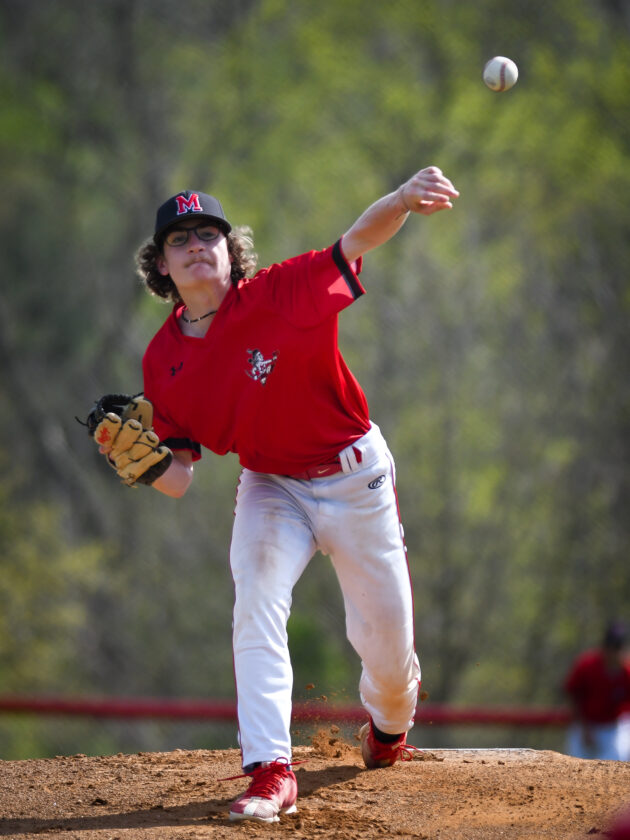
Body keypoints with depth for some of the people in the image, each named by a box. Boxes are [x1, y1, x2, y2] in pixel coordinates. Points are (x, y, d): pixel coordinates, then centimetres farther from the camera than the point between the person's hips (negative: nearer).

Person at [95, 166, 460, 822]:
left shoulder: (280, 294, -21)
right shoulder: (163, 361, -9)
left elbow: (358, 240, -35)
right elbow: (180, 478, -6)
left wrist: (403, 198, -57)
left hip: (355, 477, -2)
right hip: (270, 485, 2)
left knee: (387, 641, 8)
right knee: (256, 602, -25)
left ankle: (388, 723, 45)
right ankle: (271, 773, -25)